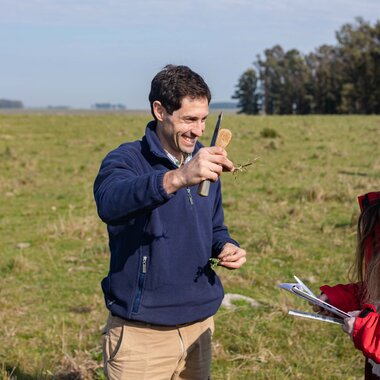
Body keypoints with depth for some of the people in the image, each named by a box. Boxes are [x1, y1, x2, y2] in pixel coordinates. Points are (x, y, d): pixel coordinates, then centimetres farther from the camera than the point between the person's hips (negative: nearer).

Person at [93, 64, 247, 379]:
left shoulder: (205, 163, 7)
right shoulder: (126, 160, -12)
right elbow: (109, 203, -35)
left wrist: (227, 247, -5)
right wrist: (176, 178, -50)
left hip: (200, 327, 6)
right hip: (141, 333, -5)